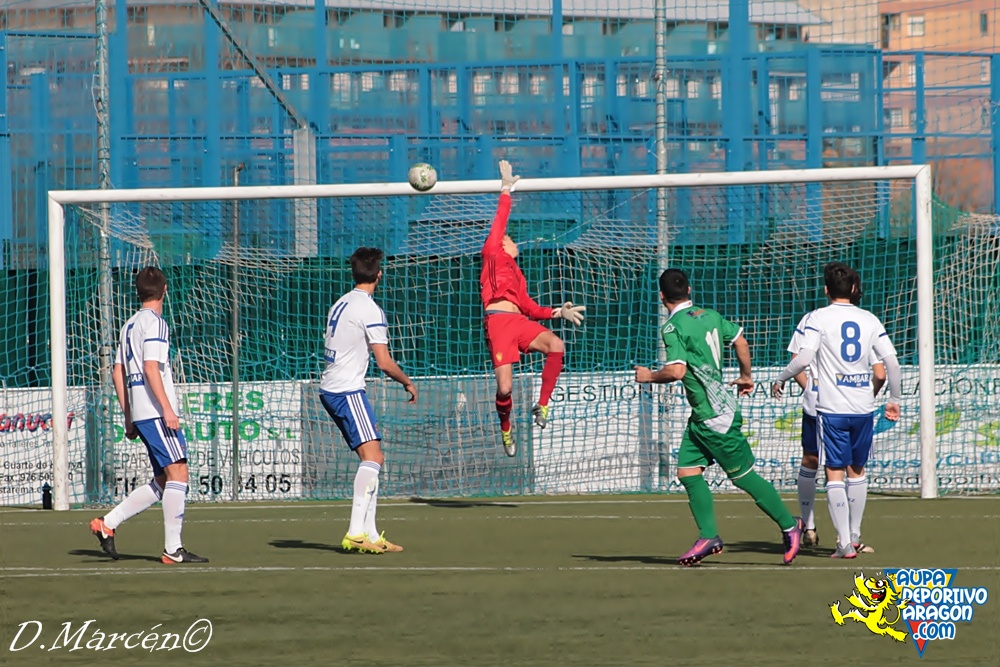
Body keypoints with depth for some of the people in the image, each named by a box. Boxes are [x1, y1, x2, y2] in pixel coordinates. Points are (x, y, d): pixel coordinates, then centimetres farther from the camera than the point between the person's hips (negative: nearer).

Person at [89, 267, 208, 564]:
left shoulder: (129, 325, 18)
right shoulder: (154, 322, -7)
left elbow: (118, 373, 20)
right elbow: (151, 367, -17)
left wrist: (129, 418, 23)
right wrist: (167, 408, -20)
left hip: (140, 414, 9)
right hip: (156, 412, -9)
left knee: (162, 482, 11)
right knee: (178, 474, -10)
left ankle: (108, 523, 8)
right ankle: (173, 549, -14)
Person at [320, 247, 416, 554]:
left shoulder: (340, 304, 15)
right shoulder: (370, 310, -12)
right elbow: (385, 362, -13)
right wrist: (407, 382, 3)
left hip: (329, 389, 9)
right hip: (348, 391, -9)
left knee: (373, 458, 11)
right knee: (372, 456, -16)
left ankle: (370, 534, 8)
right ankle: (356, 532, -28)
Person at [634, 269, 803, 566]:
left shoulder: (674, 327, -18)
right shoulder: (710, 316, 7)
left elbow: (677, 371, -28)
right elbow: (740, 340, 16)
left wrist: (649, 376, -9)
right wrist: (746, 376, 30)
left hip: (716, 416, -9)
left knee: (743, 477, 0)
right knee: (688, 471, 7)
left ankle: (788, 525, 10)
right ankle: (708, 536, 5)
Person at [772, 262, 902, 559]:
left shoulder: (820, 317, -5)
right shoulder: (869, 320, 6)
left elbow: (803, 358, -14)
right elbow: (891, 360, 3)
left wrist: (780, 379, 3)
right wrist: (894, 399, 14)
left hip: (832, 409, -4)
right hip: (864, 407, 4)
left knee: (835, 473, -1)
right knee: (857, 470, 18)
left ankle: (845, 543, -8)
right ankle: (855, 535, 27)